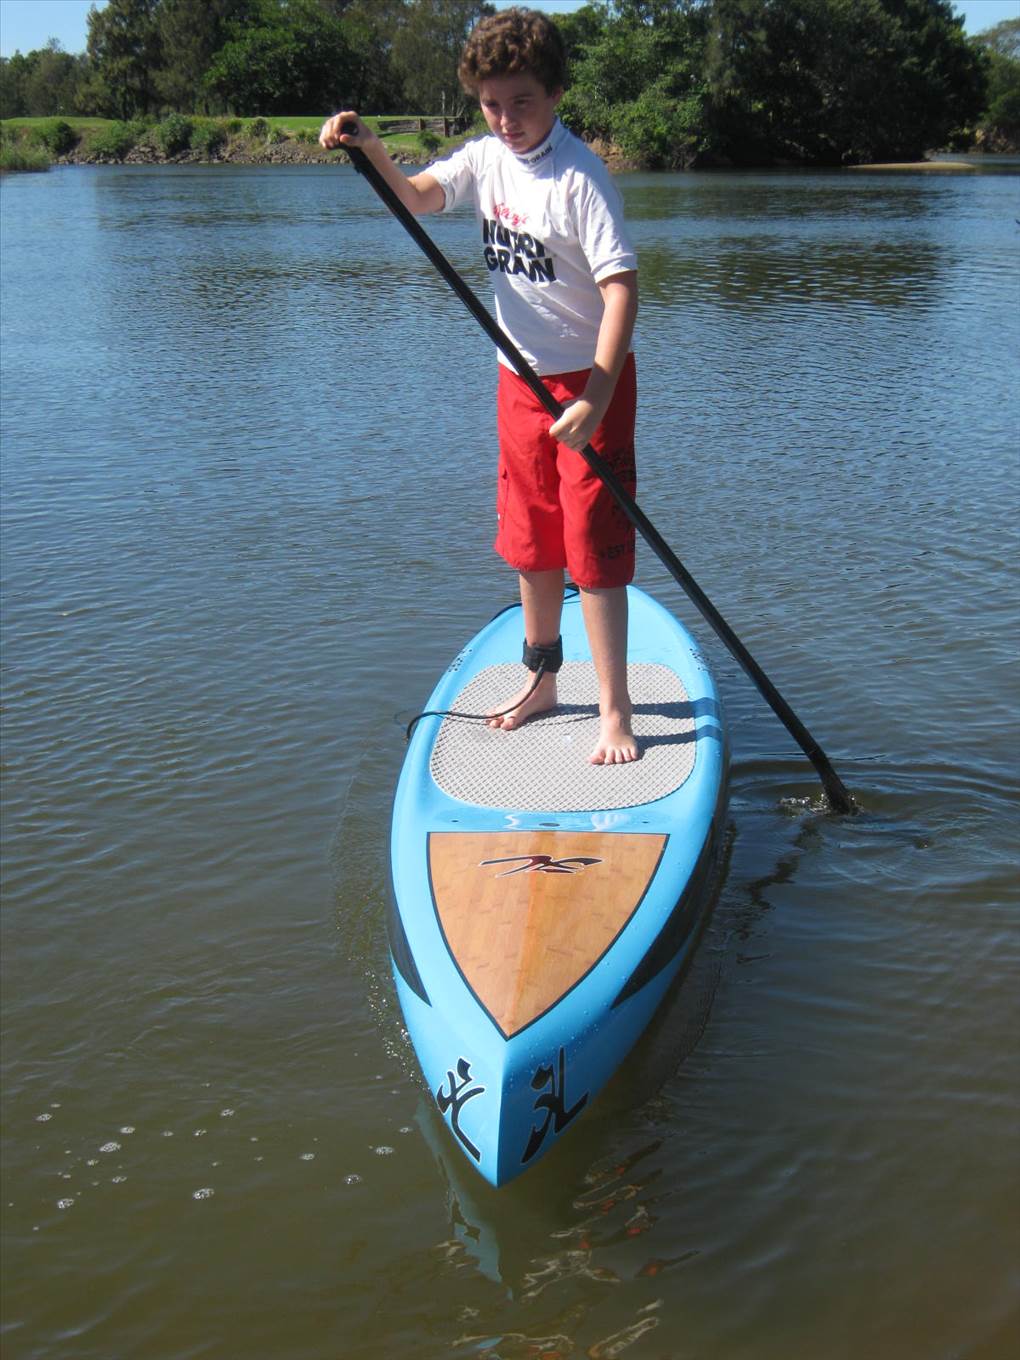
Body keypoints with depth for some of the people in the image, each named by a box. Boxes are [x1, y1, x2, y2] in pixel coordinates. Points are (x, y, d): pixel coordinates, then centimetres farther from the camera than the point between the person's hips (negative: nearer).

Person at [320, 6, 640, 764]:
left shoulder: (578, 177, -20)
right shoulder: (488, 159, 3)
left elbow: (622, 288, -25)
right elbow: (419, 198, 1)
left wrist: (595, 399, -31)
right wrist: (373, 152, -19)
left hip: (589, 381, -7)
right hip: (522, 380, 7)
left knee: (594, 551, -5)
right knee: (531, 544, 16)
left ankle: (615, 712, 4)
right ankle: (542, 682, 32)